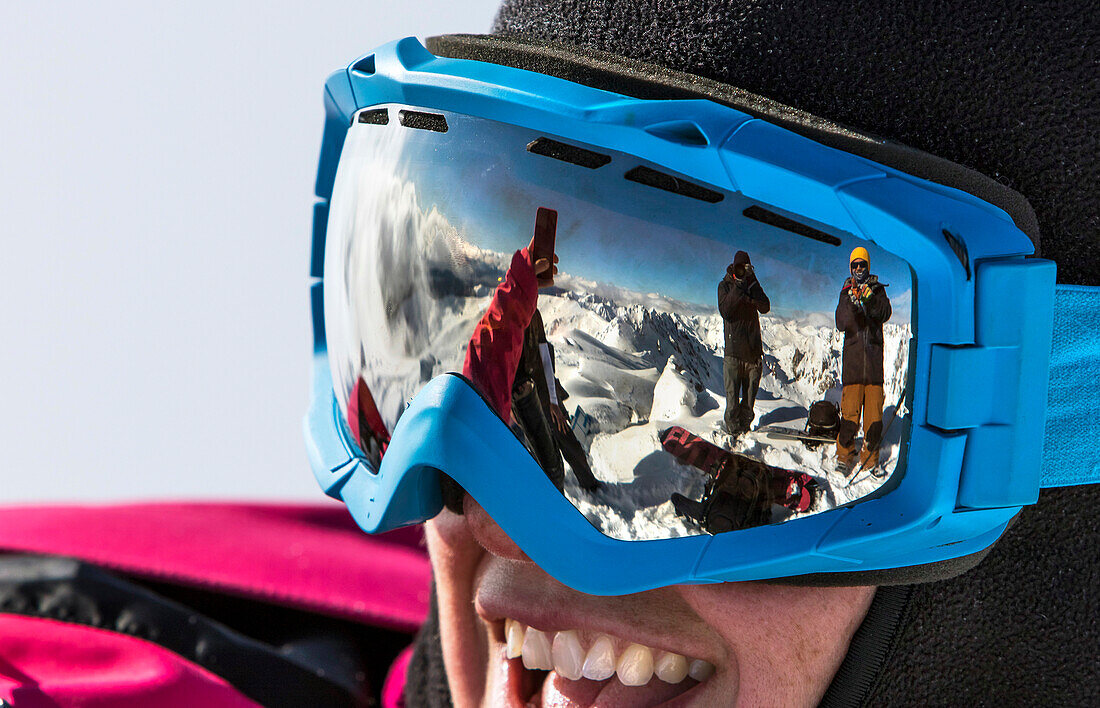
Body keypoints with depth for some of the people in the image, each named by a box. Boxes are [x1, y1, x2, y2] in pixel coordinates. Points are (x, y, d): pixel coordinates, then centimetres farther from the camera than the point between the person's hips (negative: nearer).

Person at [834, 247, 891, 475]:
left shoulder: (878, 289, 11)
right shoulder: (846, 292, 10)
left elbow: (885, 314, -6)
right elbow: (841, 323, -3)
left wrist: (871, 299, -23)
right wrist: (852, 303, -21)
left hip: (874, 352, 0)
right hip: (853, 351, 0)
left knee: (874, 406, -2)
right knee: (850, 407, -7)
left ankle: (870, 458, 4)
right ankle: (845, 456, 1)